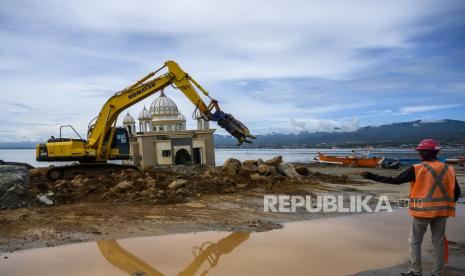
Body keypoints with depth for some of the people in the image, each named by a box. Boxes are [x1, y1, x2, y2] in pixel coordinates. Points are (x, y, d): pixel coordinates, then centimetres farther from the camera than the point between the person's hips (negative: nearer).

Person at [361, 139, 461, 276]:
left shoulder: (417, 169, -12)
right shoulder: (448, 169, 2)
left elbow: (395, 180, -13)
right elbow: (456, 192, 6)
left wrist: (372, 176, -9)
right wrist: (445, 206, 19)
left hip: (423, 210, -4)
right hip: (441, 211, 4)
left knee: (415, 241, 10)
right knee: (438, 242, 13)